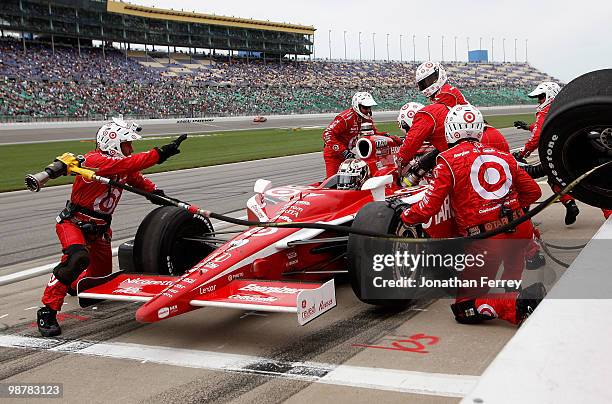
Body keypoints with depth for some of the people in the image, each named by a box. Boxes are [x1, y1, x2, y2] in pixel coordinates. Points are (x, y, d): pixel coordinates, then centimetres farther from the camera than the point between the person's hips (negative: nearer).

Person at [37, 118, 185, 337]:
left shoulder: (121, 163, -1)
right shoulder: (94, 160, -24)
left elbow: (137, 178, 19)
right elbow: (127, 164, -41)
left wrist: (155, 191, 1)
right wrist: (159, 154, -45)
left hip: (100, 228, 8)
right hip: (74, 223, -8)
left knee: (102, 278, 13)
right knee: (78, 259, -35)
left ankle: (73, 284, 49)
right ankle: (47, 312, -24)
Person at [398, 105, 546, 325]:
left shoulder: (449, 160, -2)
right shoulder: (503, 155, 12)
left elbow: (429, 206, -7)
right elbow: (533, 191, 19)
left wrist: (404, 215, 12)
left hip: (485, 242, -5)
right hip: (519, 231, 5)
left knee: (464, 310, 8)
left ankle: (518, 305, -15)